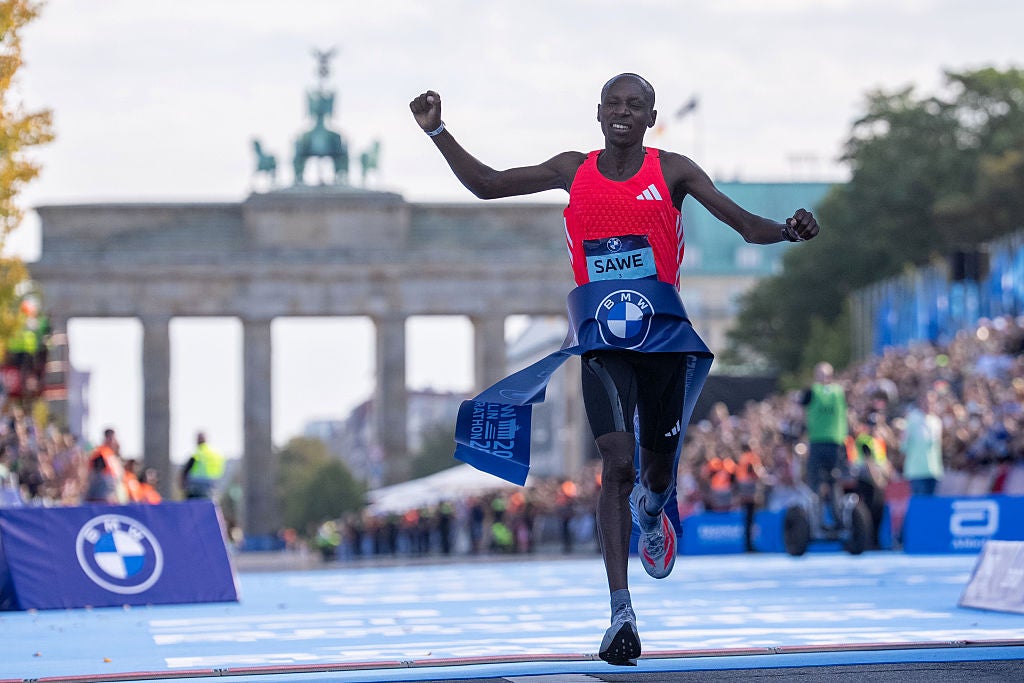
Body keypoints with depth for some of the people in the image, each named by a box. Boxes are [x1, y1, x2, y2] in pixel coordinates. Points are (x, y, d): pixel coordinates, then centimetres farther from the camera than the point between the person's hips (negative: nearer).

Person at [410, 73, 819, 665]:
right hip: (602, 338, -1)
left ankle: (650, 510, 52)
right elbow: (486, 185, 16)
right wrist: (437, 132, 8)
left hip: (665, 332, 1)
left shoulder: (672, 171, 3)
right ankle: (622, 613, -20)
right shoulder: (574, 171, 8)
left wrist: (788, 232, -24)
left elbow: (744, 223, -4)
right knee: (618, 463, -17)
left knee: (658, 465, 10)